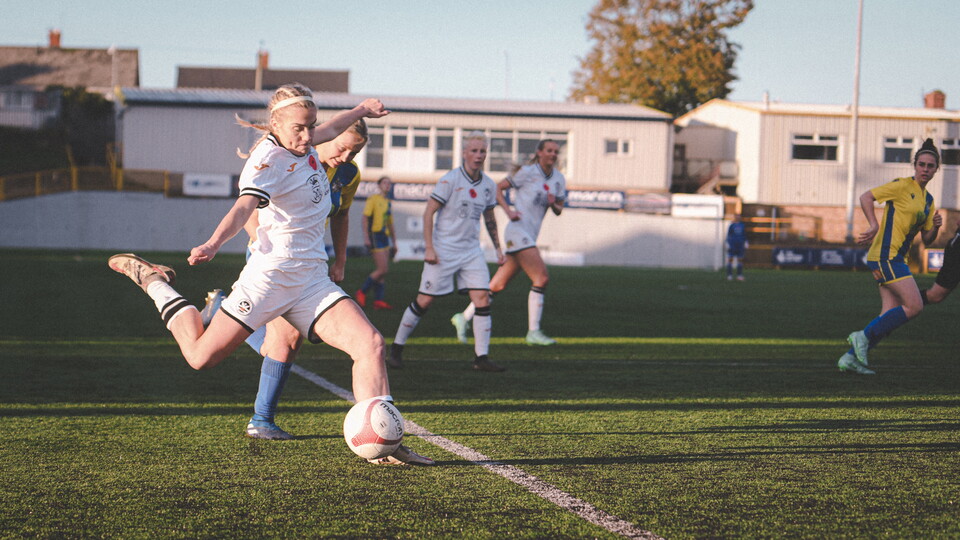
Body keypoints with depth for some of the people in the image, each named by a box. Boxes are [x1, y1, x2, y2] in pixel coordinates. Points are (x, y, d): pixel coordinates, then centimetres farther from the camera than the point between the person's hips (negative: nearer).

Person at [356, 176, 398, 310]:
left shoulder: (388, 202, 20)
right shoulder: (373, 199, -3)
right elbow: (365, 218, -9)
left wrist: (394, 243, 23)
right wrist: (366, 237, -18)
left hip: (385, 238, 8)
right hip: (375, 237, -8)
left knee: (384, 271, 3)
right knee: (382, 269, -14)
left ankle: (378, 300, 2)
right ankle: (361, 292, -1)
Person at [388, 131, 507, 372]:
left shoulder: (488, 185, 6)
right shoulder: (449, 180, -11)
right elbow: (429, 212, -10)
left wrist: (498, 248, 20)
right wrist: (429, 247, -16)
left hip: (471, 251, 5)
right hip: (443, 250, -5)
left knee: (483, 298, -8)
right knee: (425, 300, -2)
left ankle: (482, 357, -2)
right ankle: (396, 349, 14)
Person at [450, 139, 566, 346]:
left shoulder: (559, 179, 13)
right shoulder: (527, 172, -5)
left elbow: (559, 211, 18)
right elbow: (498, 188, 0)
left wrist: (554, 204, -6)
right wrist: (508, 210, -13)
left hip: (530, 236, 7)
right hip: (518, 230, -7)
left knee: (498, 285, 8)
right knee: (542, 278, -17)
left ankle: (464, 317, 19)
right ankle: (533, 332, -13)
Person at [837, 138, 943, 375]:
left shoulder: (928, 200, 18)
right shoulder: (903, 186, -6)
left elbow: (927, 240, 20)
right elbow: (866, 197, -8)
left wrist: (935, 226, -1)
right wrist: (874, 226, -18)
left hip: (897, 259, 9)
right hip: (886, 255, -9)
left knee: (890, 317, 1)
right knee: (915, 306, -15)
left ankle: (850, 357, 4)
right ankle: (863, 337, -7)